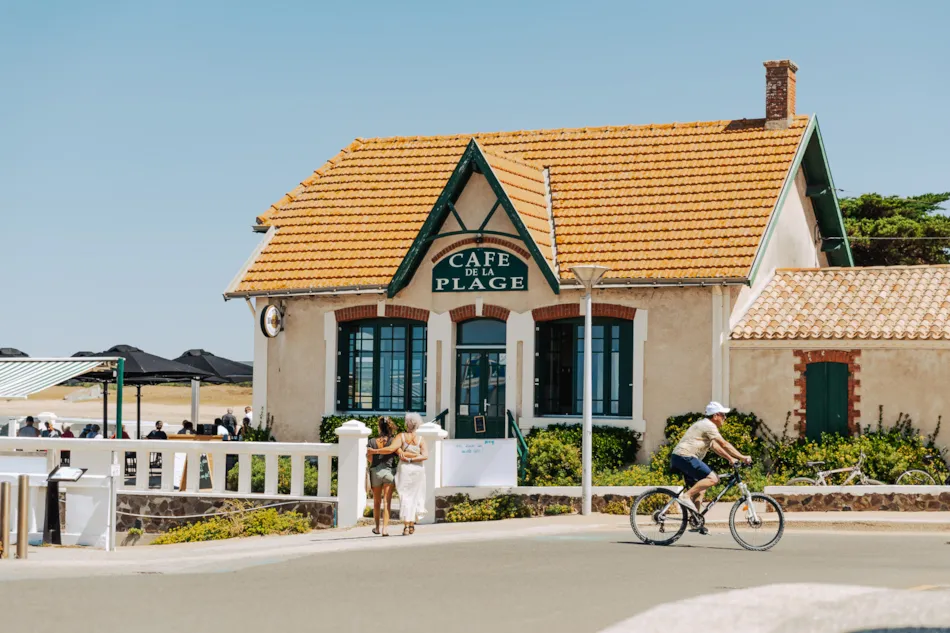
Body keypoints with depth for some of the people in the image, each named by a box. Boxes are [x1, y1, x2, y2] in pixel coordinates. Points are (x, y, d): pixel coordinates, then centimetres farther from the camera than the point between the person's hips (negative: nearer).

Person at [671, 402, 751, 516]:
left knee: (700, 490, 14)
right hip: (685, 456, -11)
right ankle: (686, 496, -22)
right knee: (712, 479, -20)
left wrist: (730, 458, 16)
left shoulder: (704, 425, 24)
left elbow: (716, 446, 25)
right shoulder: (709, 426, -8)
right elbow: (724, 444, -11)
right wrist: (742, 457, -7)